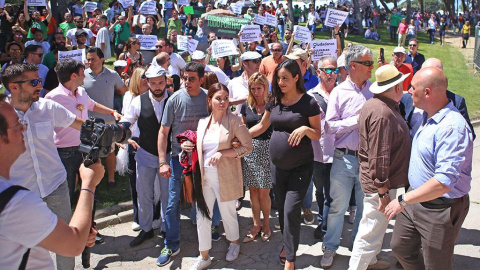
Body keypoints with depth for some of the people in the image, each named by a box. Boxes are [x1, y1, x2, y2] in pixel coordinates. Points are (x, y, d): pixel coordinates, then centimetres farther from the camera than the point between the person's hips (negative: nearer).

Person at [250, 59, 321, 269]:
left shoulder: (308, 103, -10)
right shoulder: (274, 101, 3)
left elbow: (317, 134, -6)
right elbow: (262, 126, 14)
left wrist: (305, 129, -26)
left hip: (300, 167, -5)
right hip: (277, 165, 5)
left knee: (291, 210, -9)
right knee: (282, 208, 15)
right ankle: (288, 245, 35)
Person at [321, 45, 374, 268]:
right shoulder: (339, 93, -3)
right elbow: (329, 126, -9)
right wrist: (357, 119, -15)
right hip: (345, 158, -3)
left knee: (365, 206, 15)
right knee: (338, 206, 7)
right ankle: (330, 247, 26)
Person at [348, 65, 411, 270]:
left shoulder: (374, 105, 8)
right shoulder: (382, 113, -25)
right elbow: (379, 157, -27)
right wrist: (383, 192, -23)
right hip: (382, 184, -11)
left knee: (376, 228, 26)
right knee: (371, 232, 2)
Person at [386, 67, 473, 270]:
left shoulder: (452, 127, -27)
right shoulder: (427, 117, 5)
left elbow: (444, 182, -32)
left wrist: (403, 200, -28)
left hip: (440, 209, -9)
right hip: (416, 198, 9)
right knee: (400, 247, 20)